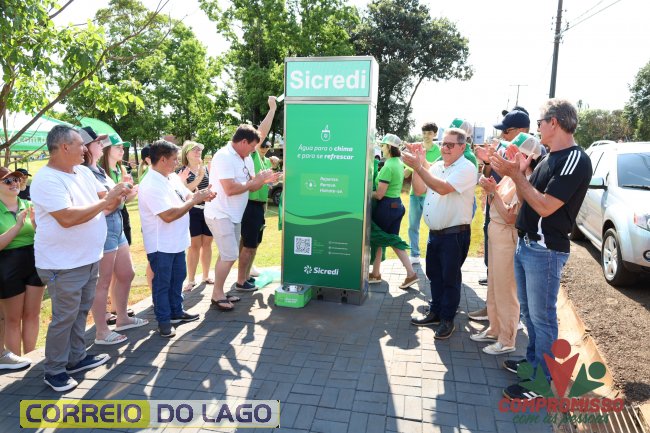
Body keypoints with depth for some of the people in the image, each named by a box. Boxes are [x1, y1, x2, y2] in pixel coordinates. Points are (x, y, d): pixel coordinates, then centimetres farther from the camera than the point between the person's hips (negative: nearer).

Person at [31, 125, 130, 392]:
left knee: (81, 312, 19)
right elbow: (67, 218, -28)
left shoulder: (83, 172, 7)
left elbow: (104, 198, 13)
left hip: (89, 259, 8)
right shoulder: (47, 180, -20)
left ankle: (76, 358, 34)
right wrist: (106, 201, -22)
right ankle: (54, 370, 20)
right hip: (63, 265, -8)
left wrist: (117, 195, -10)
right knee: (64, 318, 3)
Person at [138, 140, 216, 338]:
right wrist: (195, 200, -21)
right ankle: (163, 321, 21)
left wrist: (201, 196, -11)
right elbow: (169, 215, -29)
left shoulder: (173, 177, 5)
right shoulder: (151, 185, -24)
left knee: (177, 278, 21)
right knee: (162, 284, 7)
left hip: (177, 240, 9)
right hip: (161, 245, -9)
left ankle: (176, 312, 37)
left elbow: (187, 196, 12)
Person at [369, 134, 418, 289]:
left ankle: (375, 274, 21)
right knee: (393, 240, 13)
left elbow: (379, 194, -21)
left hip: (386, 206, -8)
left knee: (376, 239, 8)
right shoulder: (399, 164, 10)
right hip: (397, 204, 9)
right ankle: (411, 273, 8)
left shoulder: (388, 167, -19)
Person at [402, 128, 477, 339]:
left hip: (455, 234, -7)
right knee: (434, 274, 17)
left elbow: (443, 188, -27)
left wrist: (418, 166, -27)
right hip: (435, 232, 7)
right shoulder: (436, 166, 10)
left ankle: (447, 319, 18)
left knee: (450, 278, 4)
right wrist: (418, 165, -5)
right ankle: (435, 312, 32)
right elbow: (419, 190, 6)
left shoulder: (466, 168, -13)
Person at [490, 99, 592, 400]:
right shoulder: (548, 159, 12)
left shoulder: (575, 160, -15)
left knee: (542, 316, 1)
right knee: (528, 310, 19)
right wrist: (518, 172, 0)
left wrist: (515, 174, -17)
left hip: (545, 251, -9)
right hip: (525, 245, 9)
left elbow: (545, 206, -22)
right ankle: (533, 360, 35)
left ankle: (542, 381, 13)